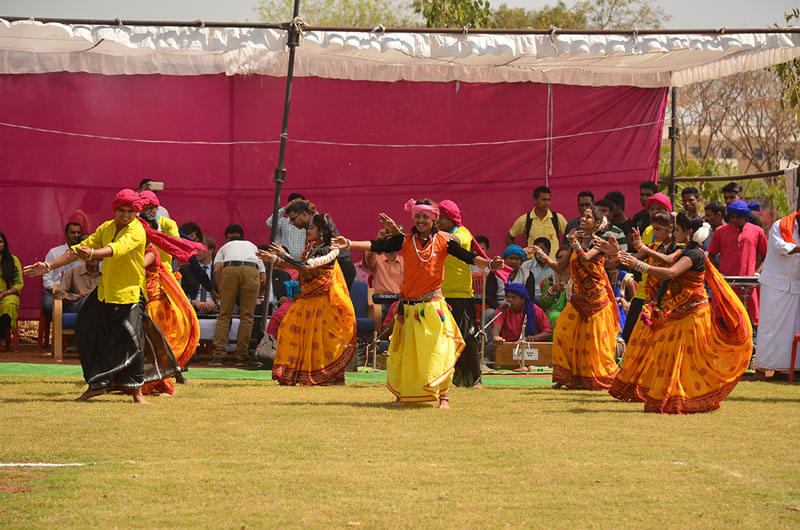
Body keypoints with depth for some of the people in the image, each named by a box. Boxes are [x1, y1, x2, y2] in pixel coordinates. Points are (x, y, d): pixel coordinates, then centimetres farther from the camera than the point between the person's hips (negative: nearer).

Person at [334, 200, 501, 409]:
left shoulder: (443, 242, 1)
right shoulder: (405, 241, 4)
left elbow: (468, 256, -6)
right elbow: (377, 246, -2)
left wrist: (489, 264, -22)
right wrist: (349, 244, -12)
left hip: (432, 306, -2)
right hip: (409, 307, 2)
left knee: (438, 352, -5)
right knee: (404, 352, 5)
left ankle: (443, 396, 4)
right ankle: (404, 394, 19)